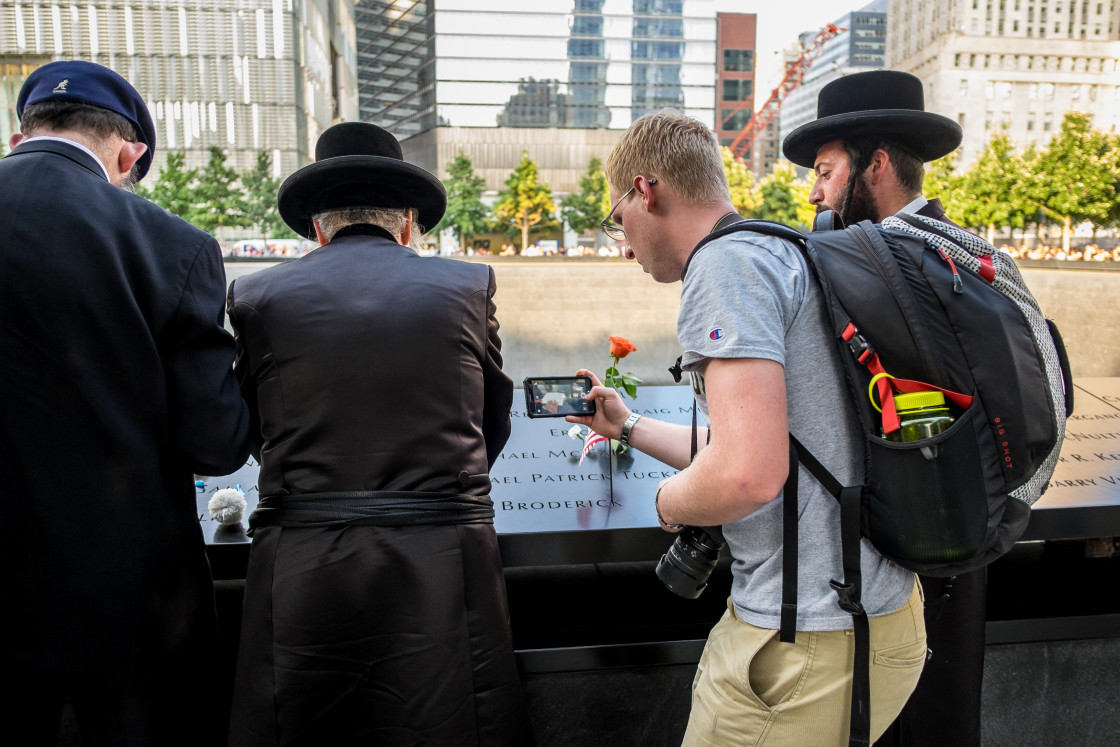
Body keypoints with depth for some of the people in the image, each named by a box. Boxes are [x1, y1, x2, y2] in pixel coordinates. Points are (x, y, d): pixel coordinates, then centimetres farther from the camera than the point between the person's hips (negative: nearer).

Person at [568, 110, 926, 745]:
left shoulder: (726, 262, -17)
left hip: (809, 645, -9)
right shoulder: (782, 251, 15)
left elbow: (748, 475, -29)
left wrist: (668, 501, -8)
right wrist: (628, 426, 32)